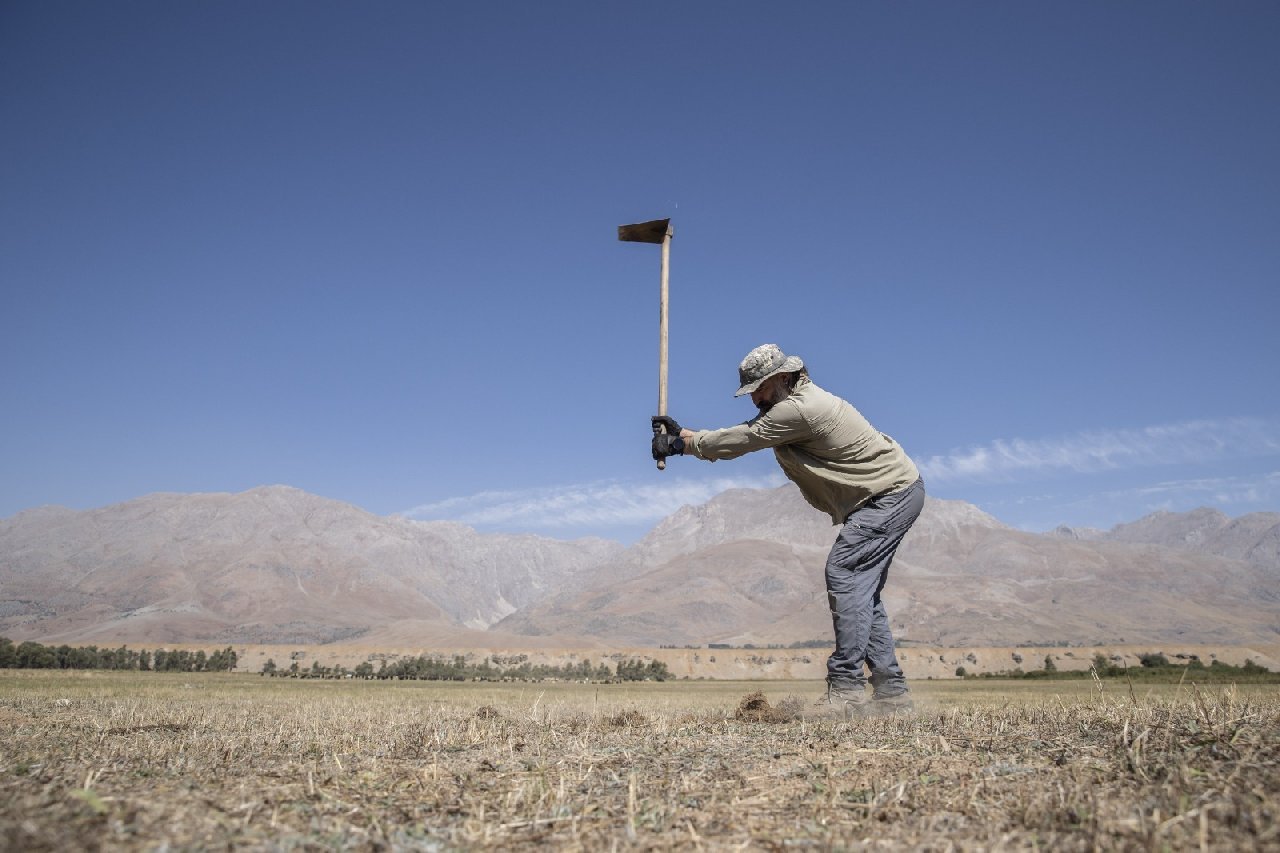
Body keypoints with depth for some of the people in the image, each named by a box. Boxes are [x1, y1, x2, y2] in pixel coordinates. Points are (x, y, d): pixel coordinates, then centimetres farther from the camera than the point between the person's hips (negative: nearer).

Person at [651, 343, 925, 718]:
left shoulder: (797, 409, -23)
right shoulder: (793, 402, 10)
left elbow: (742, 440, -16)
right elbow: (745, 435, 12)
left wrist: (685, 441, -4)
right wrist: (684, 438, 8)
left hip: (892, 493, -11)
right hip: (893, 493, 11)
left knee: (844, 574, -17)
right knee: (860, 588, 9)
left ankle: (846, 689, -17)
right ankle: (890, 691, 13)